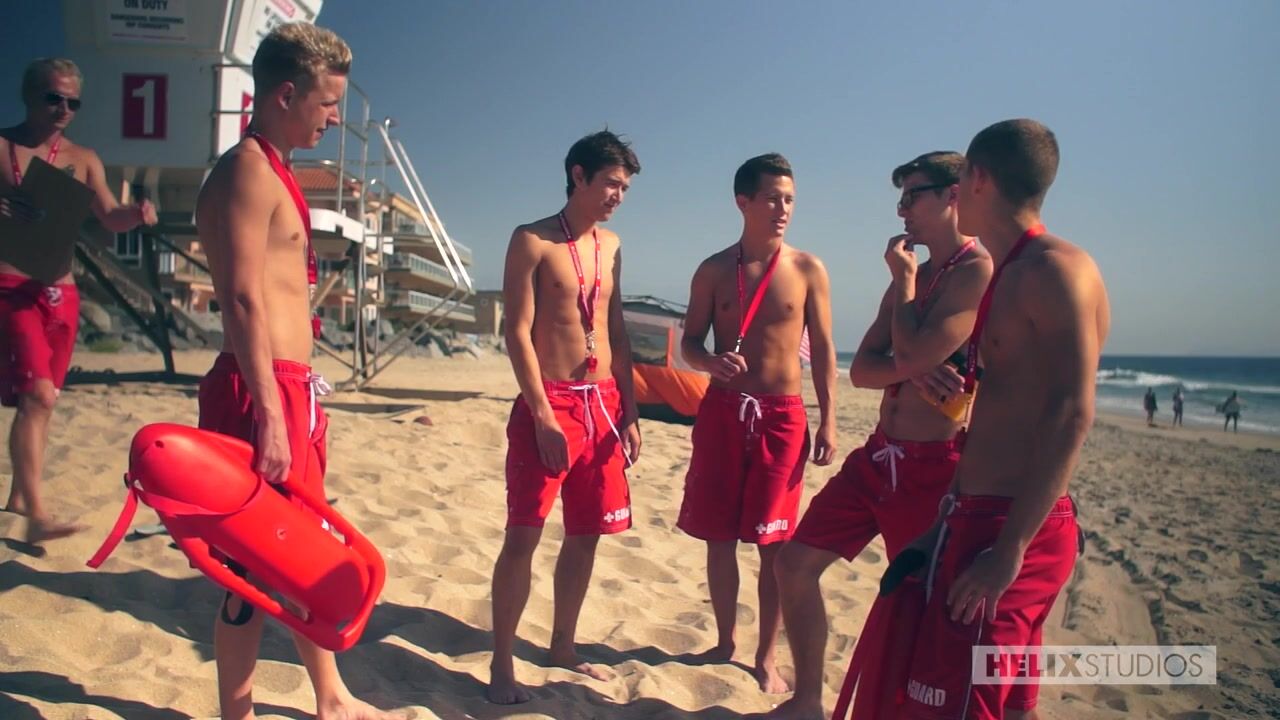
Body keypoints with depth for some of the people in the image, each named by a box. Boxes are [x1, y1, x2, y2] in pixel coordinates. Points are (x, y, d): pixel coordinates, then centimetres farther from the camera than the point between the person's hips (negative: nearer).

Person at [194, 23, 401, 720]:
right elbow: (243, 301, -20)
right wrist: (270, 415, -25)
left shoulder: (273, 169, 19)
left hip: (289, 389, 10)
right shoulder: (247, 169, -11)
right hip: (262, 393, -10)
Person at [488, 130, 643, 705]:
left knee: (585, 535, 11)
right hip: (549, 402, -6)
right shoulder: (533, 241, -5)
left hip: (603, 403, 6)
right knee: (523, 535, -3)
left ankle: (563, 646, 27)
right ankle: (502, 663, 9)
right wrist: (543, 415, -17)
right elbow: (518, 332, -11)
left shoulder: (611, 246, 14)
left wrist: (629, 411, 10)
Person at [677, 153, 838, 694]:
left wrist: (828, 421, -3)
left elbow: (822, 350, 2)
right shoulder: (713, 270, 2)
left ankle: (767, 657, 19)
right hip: (721, 411, 2)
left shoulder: (808, 269, 0)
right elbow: (689, 344, 5)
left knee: (774, 544, 3)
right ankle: (724, 641, 29)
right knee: (719, 537, 9)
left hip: (782, 415, -1)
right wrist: (714, 362, -18)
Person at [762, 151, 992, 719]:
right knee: (795, 563, 8)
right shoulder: (911, 278, 14)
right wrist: (912, 370, -14)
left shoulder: (980, 272, -13)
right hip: (878, 454, 8)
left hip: (933, 465, -8)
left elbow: (913, 354, -24)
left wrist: (904, 280, -8)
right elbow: (861, 369, 8)